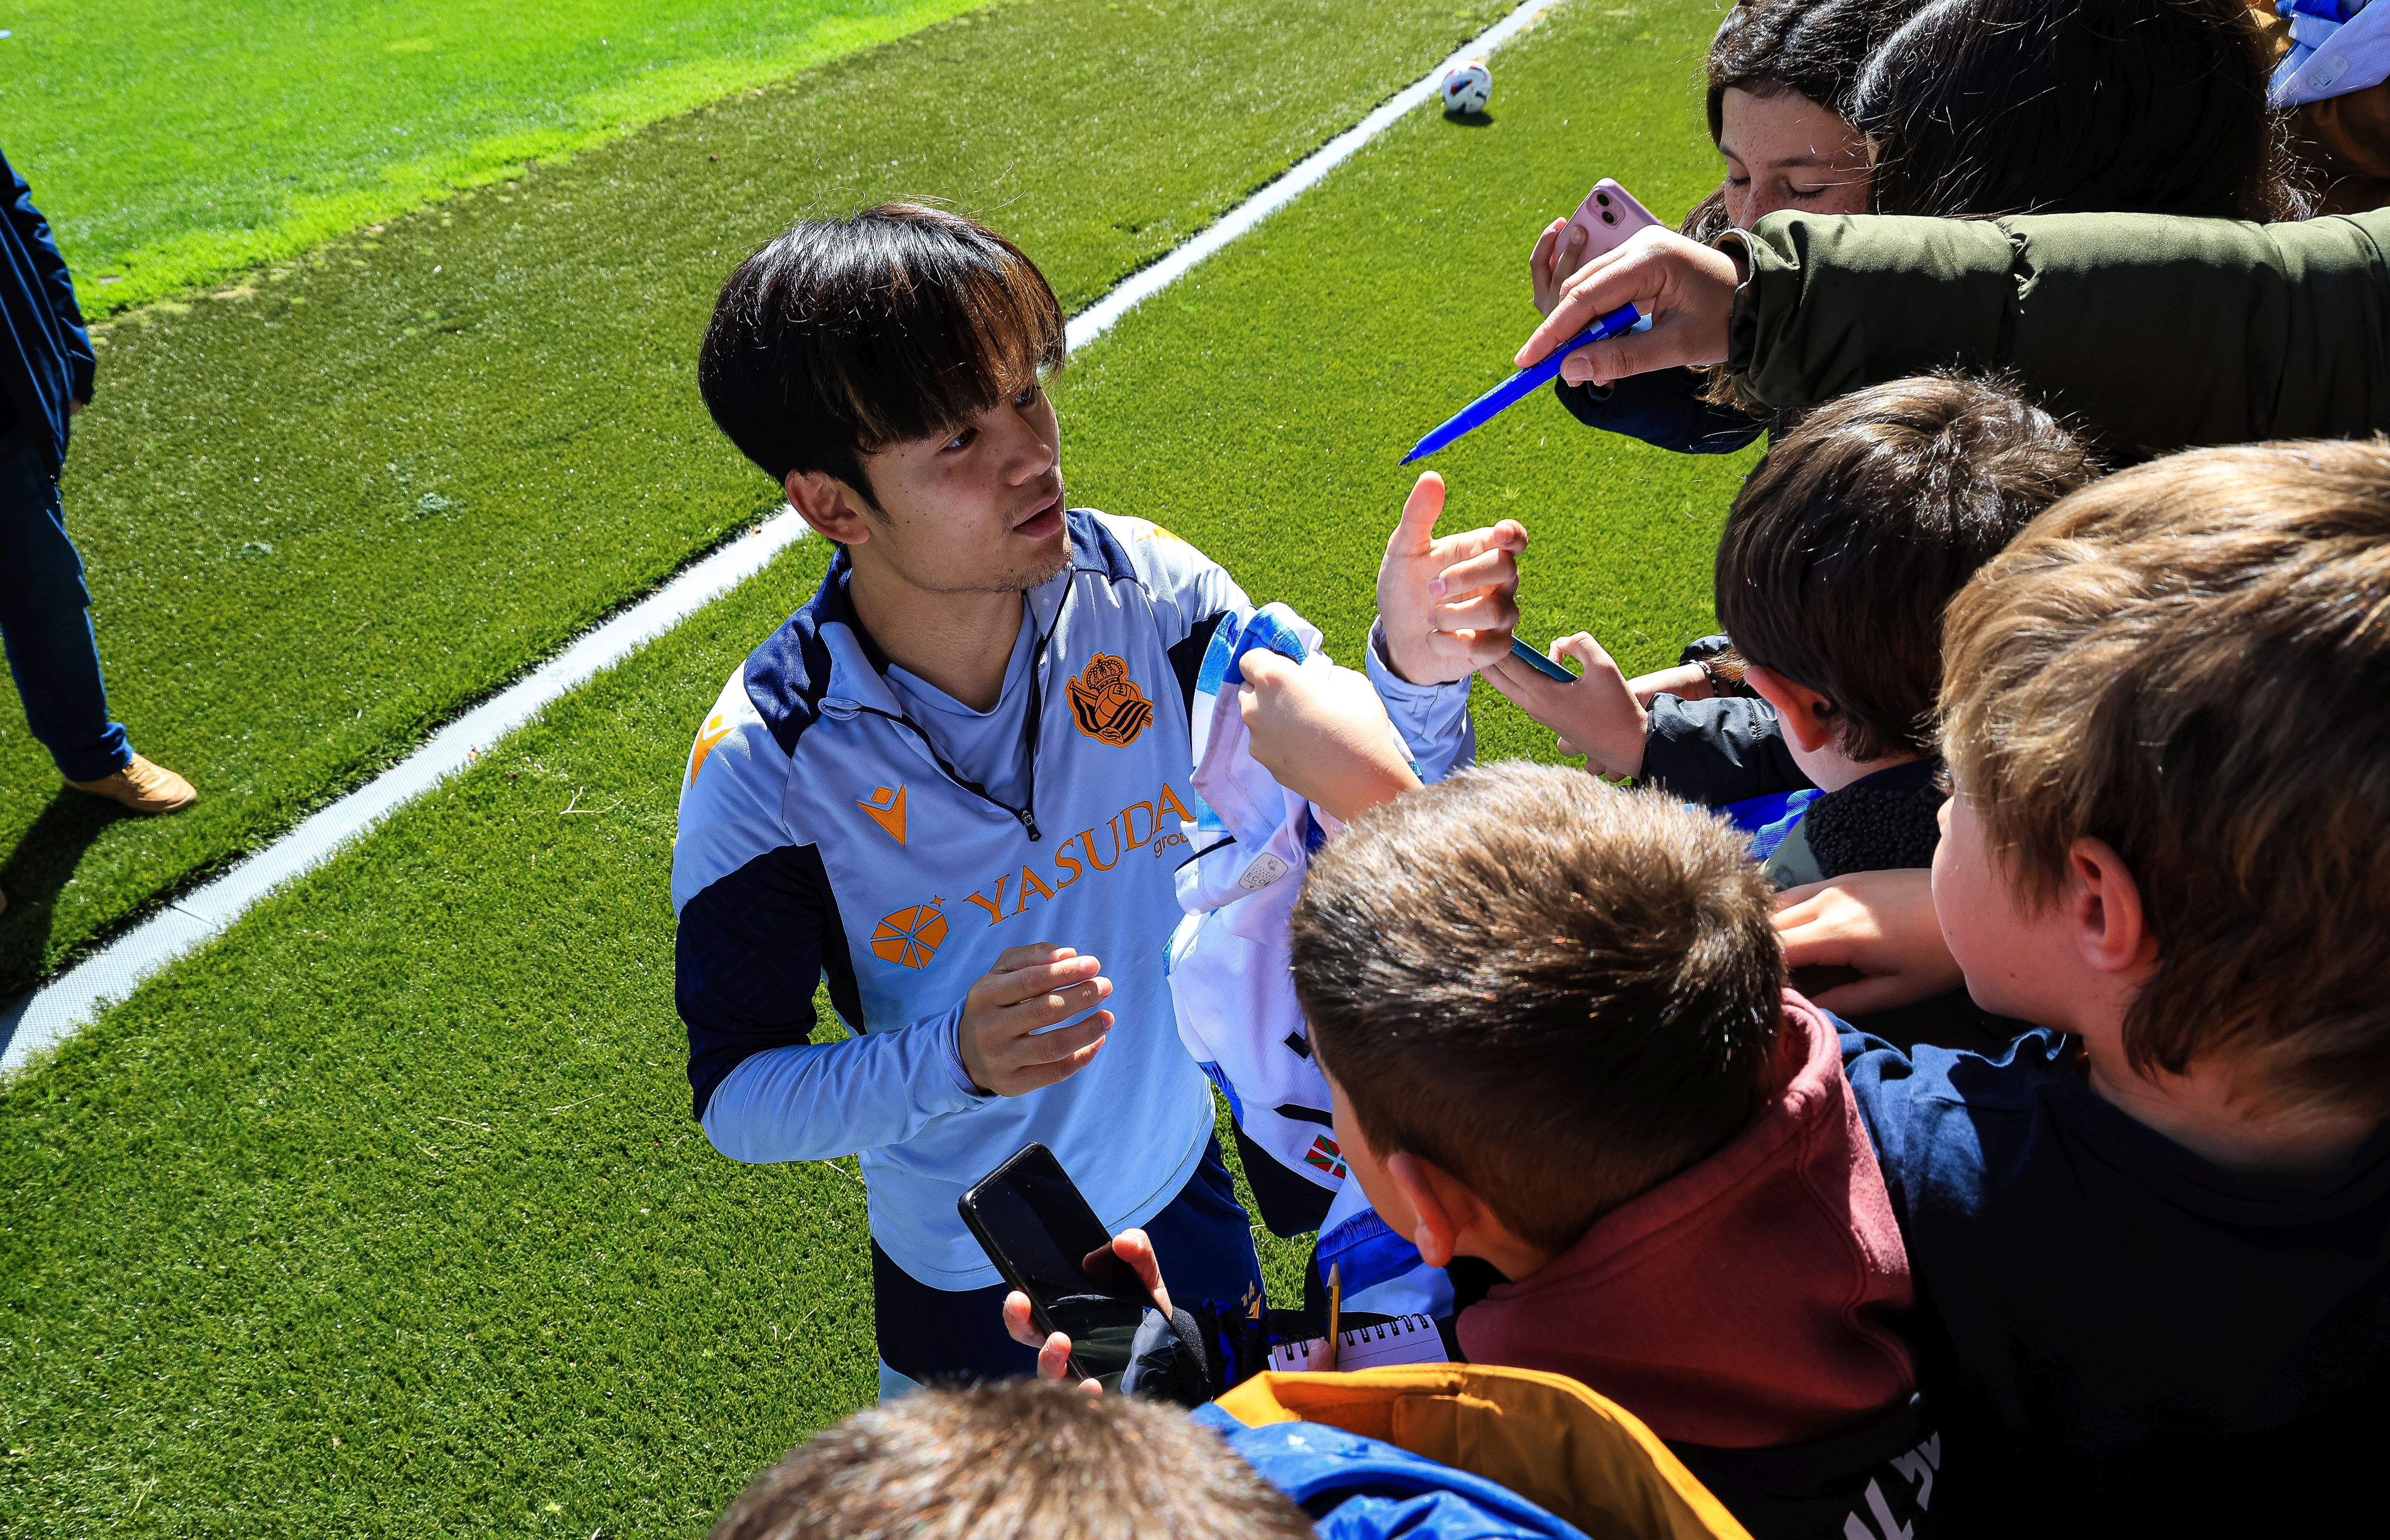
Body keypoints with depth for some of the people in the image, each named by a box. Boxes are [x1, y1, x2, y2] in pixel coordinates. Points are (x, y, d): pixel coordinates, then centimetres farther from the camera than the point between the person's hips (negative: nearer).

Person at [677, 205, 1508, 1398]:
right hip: (965, 1279, -2)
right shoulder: (765, 764, -27)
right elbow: (737, 1098, -19)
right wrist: (955, 1061, -36)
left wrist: (1411, 674, -36)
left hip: (1182, 1192, 3)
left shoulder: (1148, 593, -21)